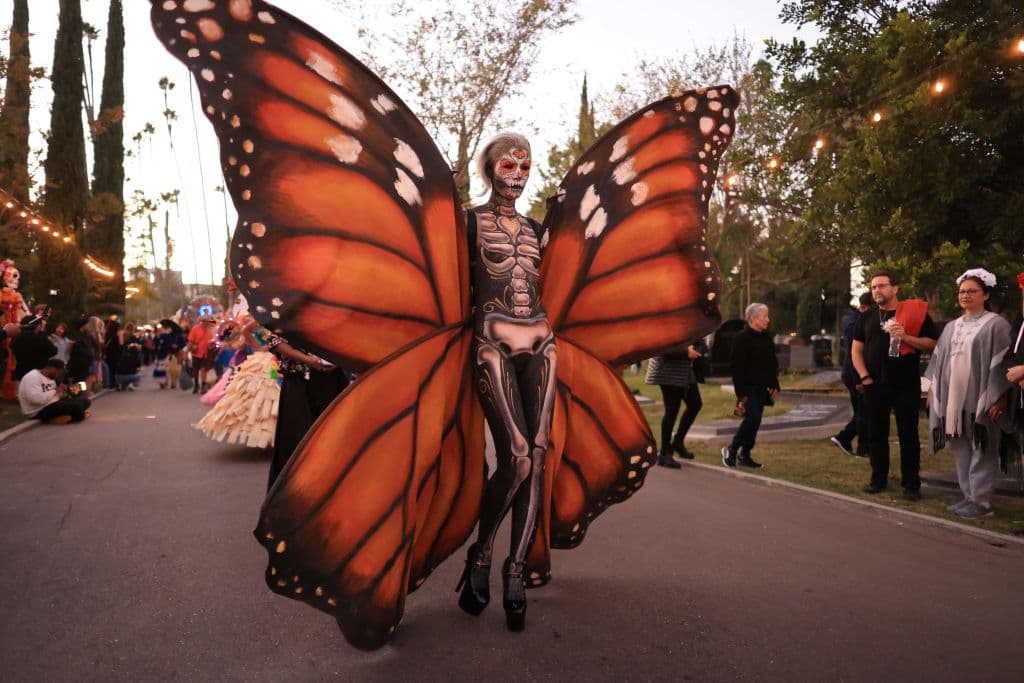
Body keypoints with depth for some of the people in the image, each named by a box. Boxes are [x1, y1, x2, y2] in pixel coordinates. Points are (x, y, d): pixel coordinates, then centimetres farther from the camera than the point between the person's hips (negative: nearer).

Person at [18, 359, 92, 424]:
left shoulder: (50, 378, 15)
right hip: (39, 411, -10)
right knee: (76, 406, -27)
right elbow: (36, 399, -29)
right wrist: (56, 390, -18)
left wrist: (66, 392, 0)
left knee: (84, 400, 1)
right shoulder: (32, 377, -16)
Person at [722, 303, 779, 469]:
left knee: (755, 421, 8)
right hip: (748, 387, -7)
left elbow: (772, 363, 19)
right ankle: (731, 450, 1)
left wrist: (774, 385, 12)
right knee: (752, 418, -15)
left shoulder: (766, 337, 12)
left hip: (761, 387, 7)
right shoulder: (742, 338, -11)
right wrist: (741, 392, -19)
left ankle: (745, 455, 17)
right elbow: (738, 367, -15)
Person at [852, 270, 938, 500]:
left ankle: (911, 484, 10)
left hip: (907, 385, -3)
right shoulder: (867, 317, 9)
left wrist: (906, 337, -18)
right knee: (876, 434, 8)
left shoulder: (915, 312, -1)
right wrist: (864, 376, -1)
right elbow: (856, 349, 10)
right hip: (875, 385, 3)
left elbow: (931, 343, -2)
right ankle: (878, 479, 19)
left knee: (908, 435, 2)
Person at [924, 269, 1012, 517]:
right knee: (961, 450, 9)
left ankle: (981, 501, 4)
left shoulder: (996, 324, -3)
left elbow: (1001, 364, -8)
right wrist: (933, 390, 13)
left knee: (981, 450, -2)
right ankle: (969, 496, 18)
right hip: (953, 399, 6)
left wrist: (997, 399, -13)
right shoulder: (952, 327, 16)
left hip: (980, 400, -6)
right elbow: (939, 361, 18)